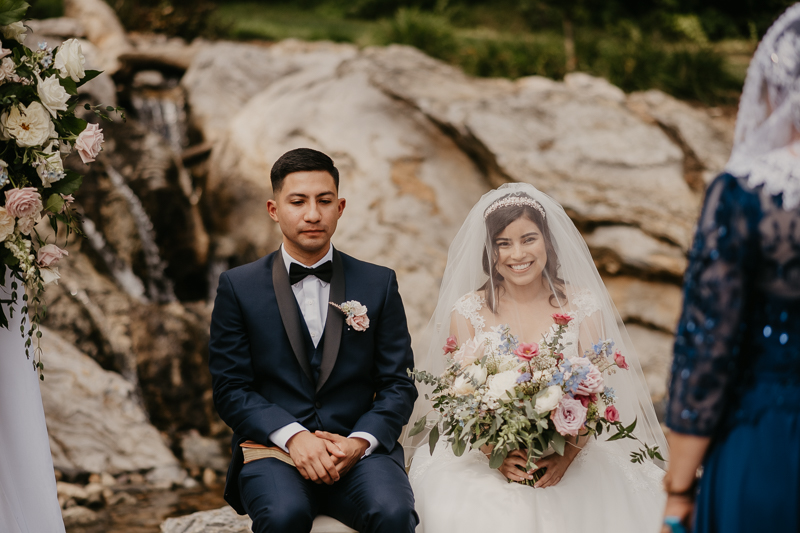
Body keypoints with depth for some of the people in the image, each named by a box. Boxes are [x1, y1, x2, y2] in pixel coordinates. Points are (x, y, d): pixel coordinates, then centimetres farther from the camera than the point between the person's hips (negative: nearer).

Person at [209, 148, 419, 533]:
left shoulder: (379, 284, 10)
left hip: (359, 451, 1)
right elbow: (230, 388, 1)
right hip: (273, 448, -1)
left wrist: (359, 442, -12)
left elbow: (398, 384, 7)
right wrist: (293, 436, -16)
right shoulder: (239, 287, 6)